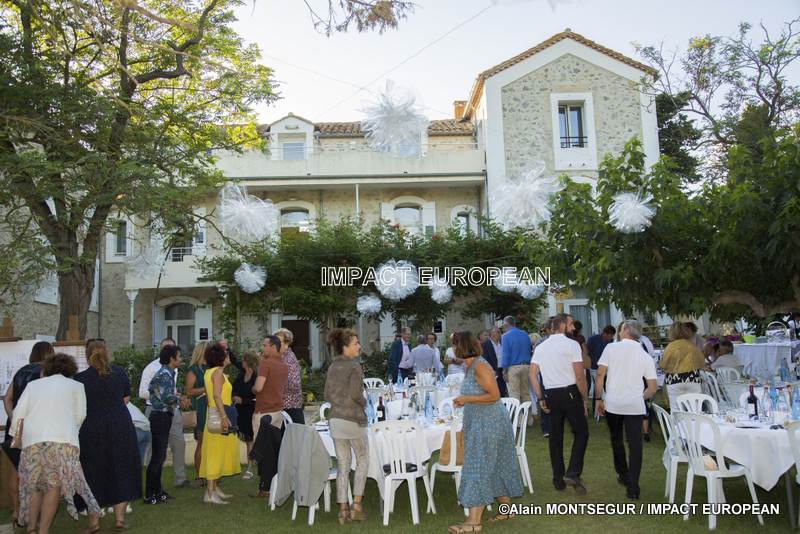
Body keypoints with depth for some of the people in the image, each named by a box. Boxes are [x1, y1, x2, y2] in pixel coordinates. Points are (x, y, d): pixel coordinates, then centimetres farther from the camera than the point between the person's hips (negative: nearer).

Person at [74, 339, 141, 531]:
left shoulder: (80, 378, -9)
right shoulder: (119, 372, -1)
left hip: (91, 430, -2)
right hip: (120, 427, 2)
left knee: (93, 474, 10)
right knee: (120, 470, 11)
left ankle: (94, 520, 15)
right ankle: (119, 517, 12)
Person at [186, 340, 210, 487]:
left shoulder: (212, 368, 18)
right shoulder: (194, 369, -1)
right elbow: (189, 391, -8)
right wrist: (206, 388, -13)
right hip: (201, 408, -6)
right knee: (202, 443, -2)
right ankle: (199, 476, 6)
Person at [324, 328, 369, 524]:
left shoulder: (332, 367, 10)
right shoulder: (353, 366, -12)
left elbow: (327, 395, 13)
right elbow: (355, 393, -20)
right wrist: (364, 403, -2)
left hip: (335, 419, 6)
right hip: (353, 419, -6)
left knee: (343, 466, 11)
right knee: (363, 460, 11)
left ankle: (343, 511, 13)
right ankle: (356, 506, 8)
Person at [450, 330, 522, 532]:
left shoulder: (479, 366, -19)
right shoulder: (471, 365, 11)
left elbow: (494, 395, -24)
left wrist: (466, 399, -22)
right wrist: (463, 401, 11)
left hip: (488, 423, -10)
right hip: (481, 422, 10)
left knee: (478, 468, -7)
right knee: (495, 467, 16)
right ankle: (506, 509, 27)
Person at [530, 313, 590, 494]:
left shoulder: (541, 347, 10)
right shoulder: (572, 345, -7)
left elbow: (533, 374, 5)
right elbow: (580, 376, -11)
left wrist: (541, 398, 8)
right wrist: (585, 399, -3)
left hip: (551, 395, 5)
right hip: (570, 393, -5)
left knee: (555, 437, 11)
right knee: (581, 432, 8)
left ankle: (558, 479, 17)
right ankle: (573, 473, -5)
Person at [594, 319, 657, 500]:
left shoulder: (612, 348, -1)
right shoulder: (646, 357, 5)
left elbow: (600, 374, -7)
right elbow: (652, 389, 5)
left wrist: (598, 399, 0)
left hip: (613, 404, 0)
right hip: (635, 406, 1)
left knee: (616, 440, 19)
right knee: (635, 445, 2)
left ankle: (623, 475, 33)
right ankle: (632, 488, 0)